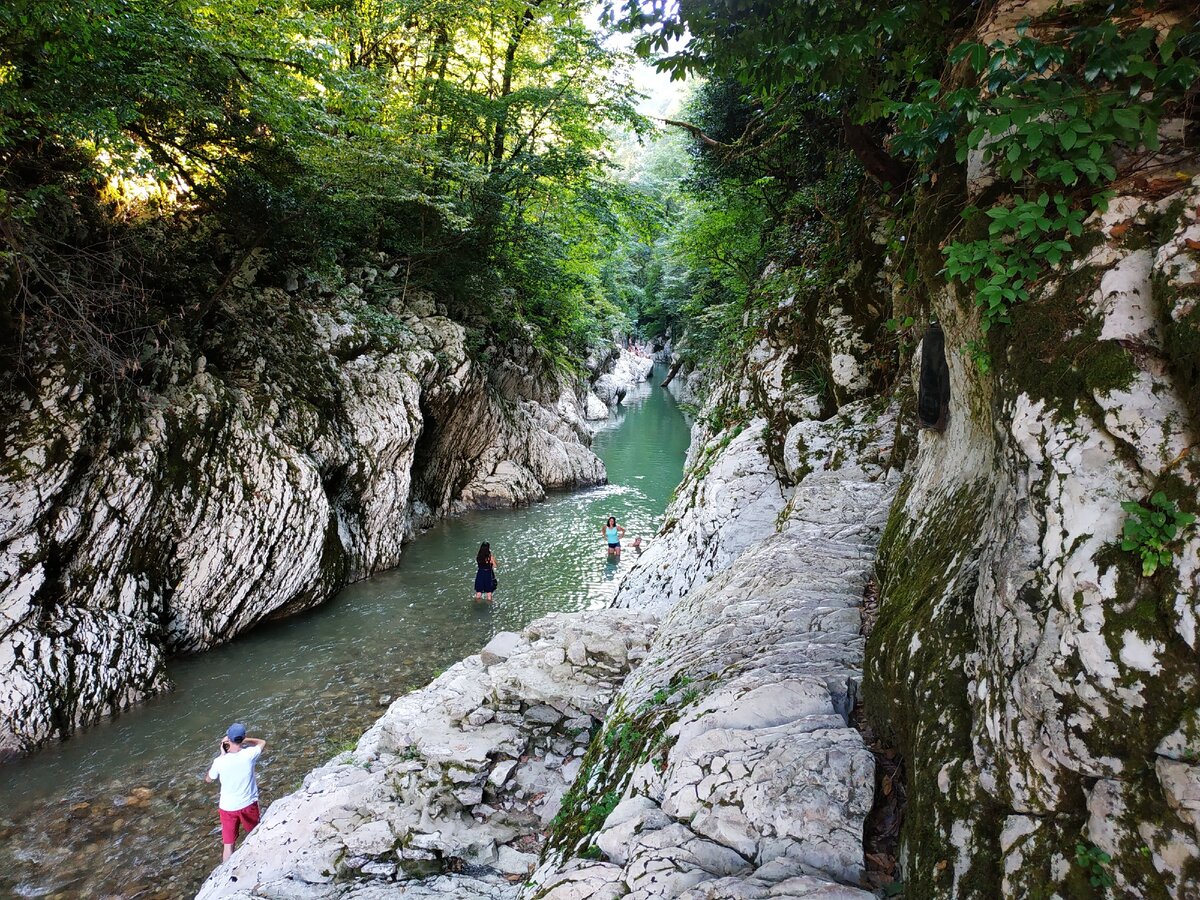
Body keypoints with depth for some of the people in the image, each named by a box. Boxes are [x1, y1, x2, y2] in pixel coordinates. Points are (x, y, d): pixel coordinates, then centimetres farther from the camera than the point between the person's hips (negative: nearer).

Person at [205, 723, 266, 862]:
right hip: (249, 804, 2)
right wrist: (243, 740, -6)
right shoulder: (249, 754, -20)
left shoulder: (220, 761, -21)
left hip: (228, 807, -1)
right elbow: (262, 742, 4)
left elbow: (208, 779, 2)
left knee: (229, 845, 10)